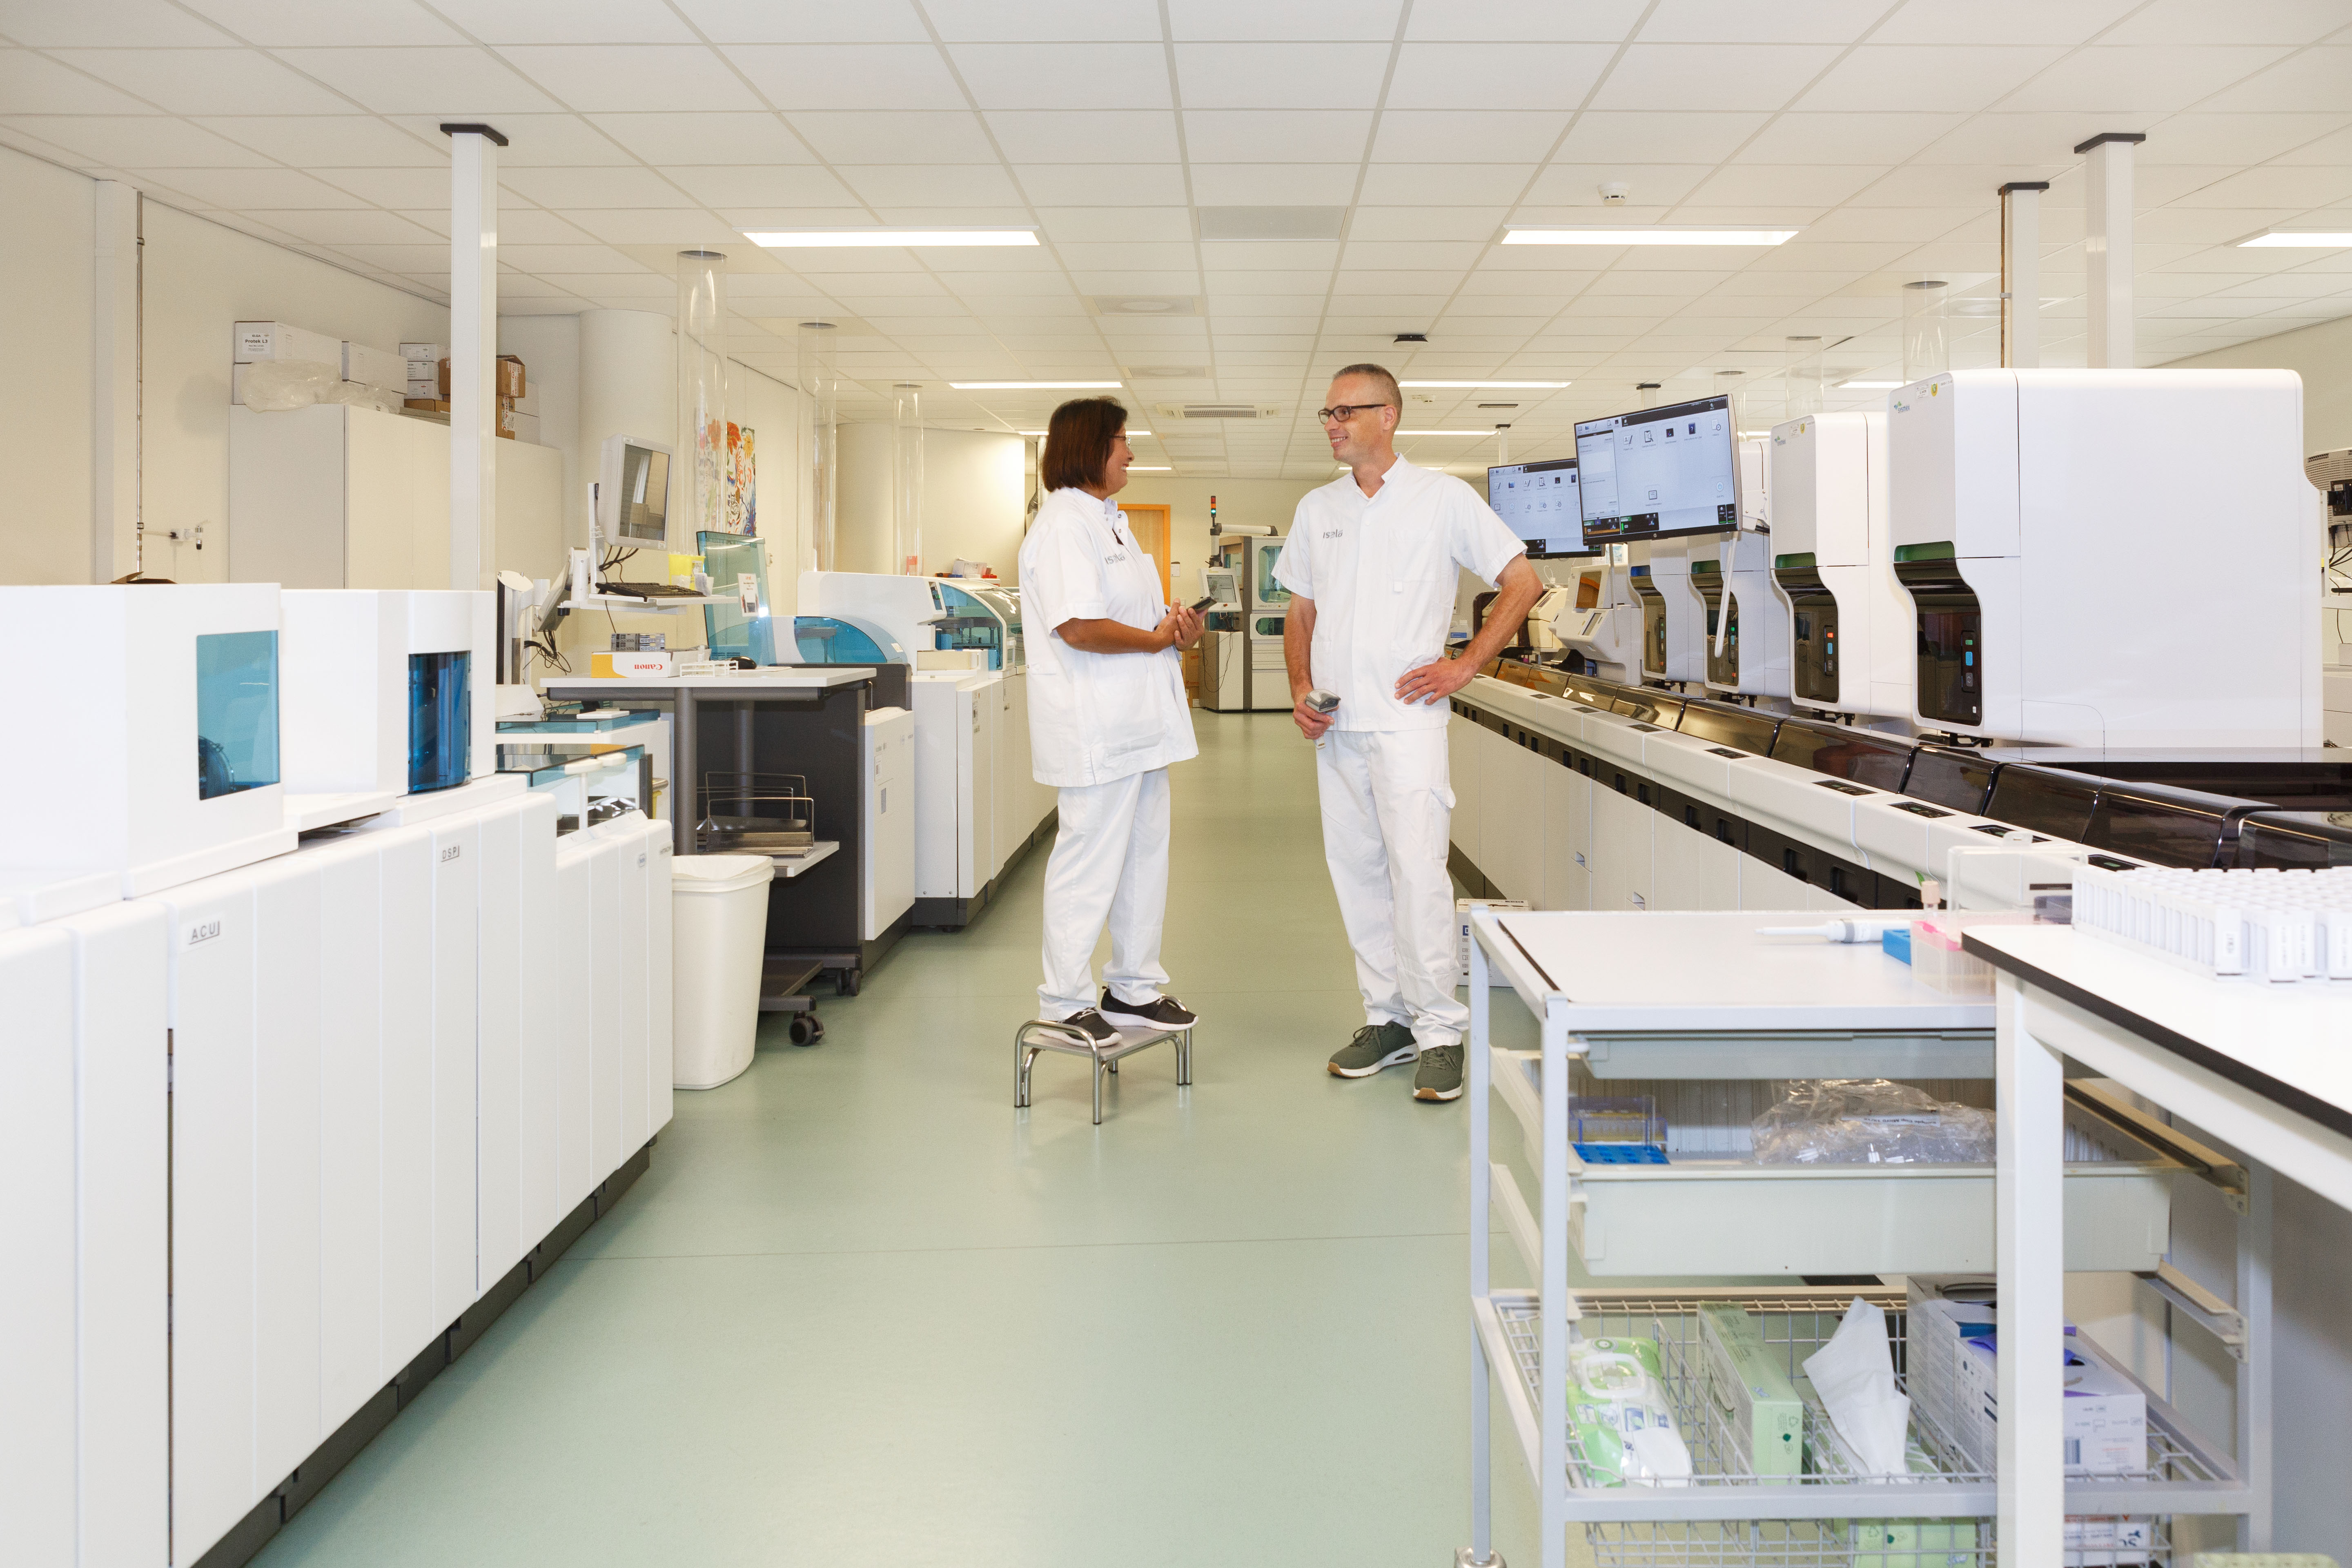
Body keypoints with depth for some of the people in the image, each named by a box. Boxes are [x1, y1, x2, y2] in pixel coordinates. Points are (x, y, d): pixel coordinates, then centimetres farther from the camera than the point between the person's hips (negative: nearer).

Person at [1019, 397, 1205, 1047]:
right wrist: (1158, 640, -12)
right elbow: (1078, 628, -24)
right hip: (1096, 727, -10)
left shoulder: (1107, 519, 19)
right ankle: (1065, 1004, 8)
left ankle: (1133, 990, 26)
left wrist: (1177, 629, 4)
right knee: (1090, 860, -3)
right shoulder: (1065, 522, -14)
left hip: (1138, 721, 10)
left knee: (1146, 854, 15)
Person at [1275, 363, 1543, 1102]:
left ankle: (1440, 1030, -3)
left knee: (1418, 870, -11)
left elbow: (1523, 582, 2)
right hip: (1336, 722, 6)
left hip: (1405, 715, -5)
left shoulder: (1444, 498, 0)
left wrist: (1465, 665, -5)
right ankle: (1387, 1018, 18)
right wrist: (1300, 688, 4)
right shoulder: (1317, 509, 14)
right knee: (1356, 872, 8)